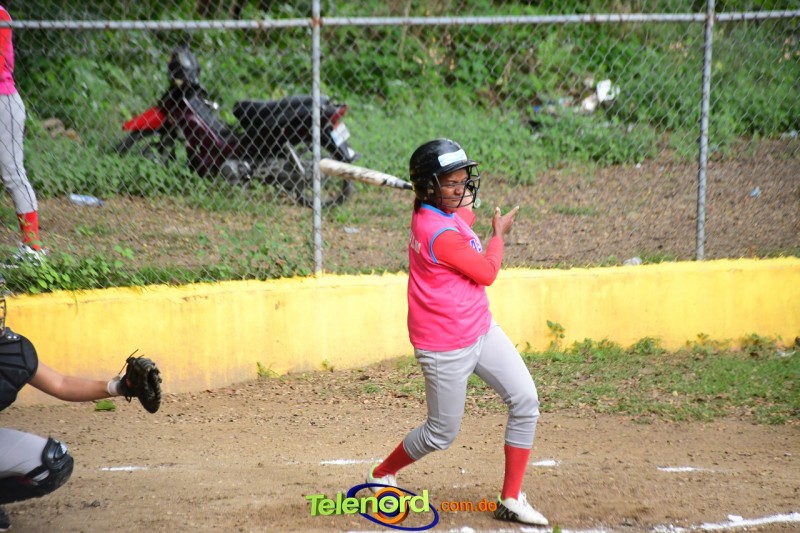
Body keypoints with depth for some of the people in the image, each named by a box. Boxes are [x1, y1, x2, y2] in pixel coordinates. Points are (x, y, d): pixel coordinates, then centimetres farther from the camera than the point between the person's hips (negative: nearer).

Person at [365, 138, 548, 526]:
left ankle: (512, 499, 9)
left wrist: (466, 207, 12)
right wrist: (499, 232, -1)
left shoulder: (438, 212, 1)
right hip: (447, 348, -9)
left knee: (526, 401, 1)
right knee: (442, 434, 6)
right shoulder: (440, 235, -28)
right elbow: (487, 273, -15)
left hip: (482, 330, 9)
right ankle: (381, 475, 33)